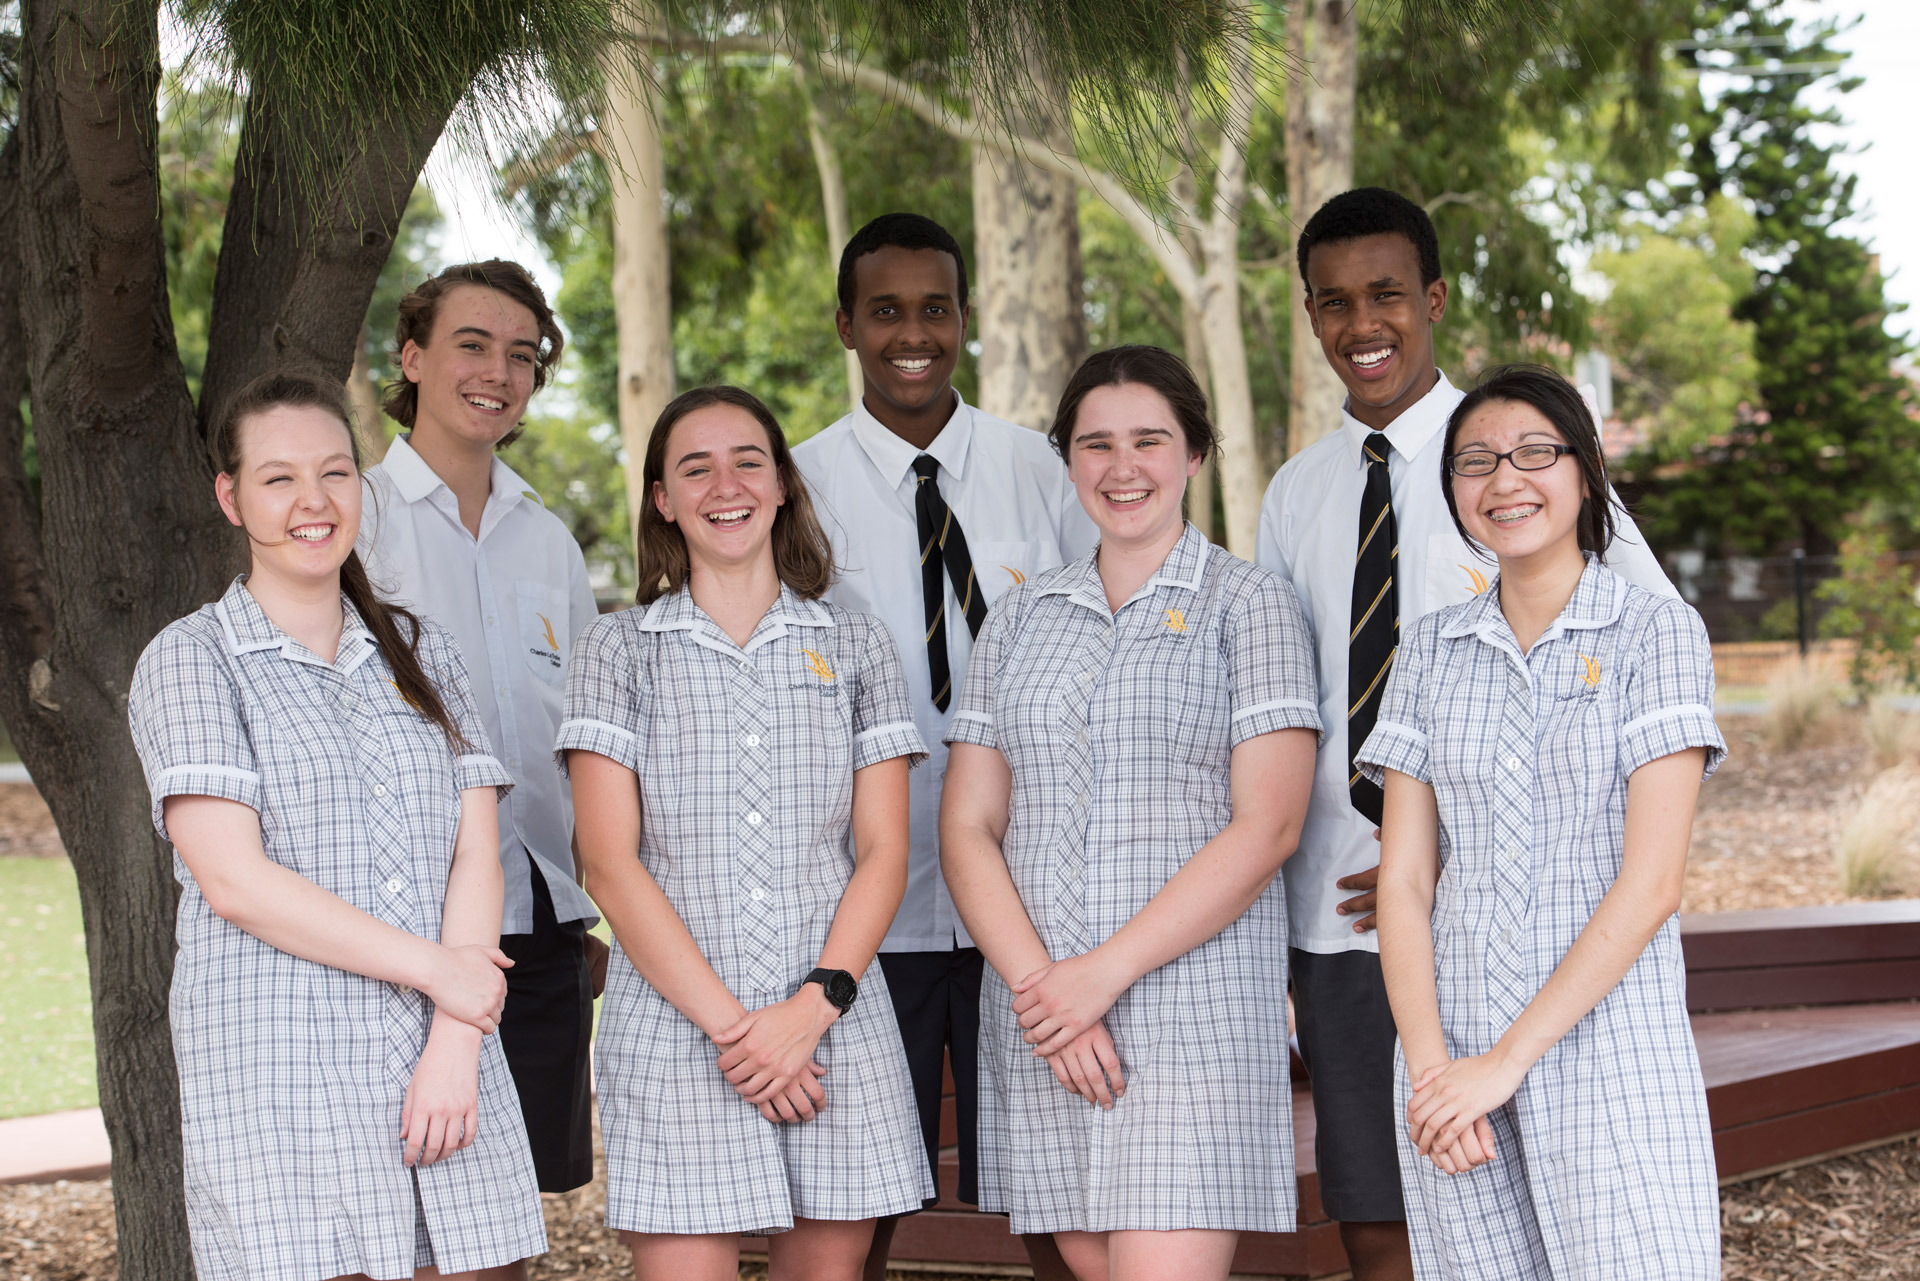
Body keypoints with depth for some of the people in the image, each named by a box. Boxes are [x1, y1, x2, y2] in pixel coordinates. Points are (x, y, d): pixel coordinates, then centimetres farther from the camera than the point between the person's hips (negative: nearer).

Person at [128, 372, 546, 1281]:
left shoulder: (423, 655, 16)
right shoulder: (190, 661, 3)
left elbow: (476, 858, 7)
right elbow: (234, 879, -8)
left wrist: (456, 1047, -7)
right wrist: (435, 969, -9)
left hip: (445, 1067, 4)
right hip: (279, 1076, -4)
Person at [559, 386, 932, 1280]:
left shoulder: (856, 647, 12)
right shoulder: (618, 649, 8)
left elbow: (882, 853, 7)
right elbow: (610, 863, 0)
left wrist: (815, 1006, -9)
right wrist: (726, 1022, -10)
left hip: (837, 1030, 2)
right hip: (674, 1030, -2)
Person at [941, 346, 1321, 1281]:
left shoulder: (1247, 603, 3)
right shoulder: (1021, 617, 15)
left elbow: (1267, 826, -7)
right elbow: (967, 827, 9)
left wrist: (1105, 973, -13)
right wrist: (1034, 981, -8)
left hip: (1193, 1002, -4)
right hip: (1040, 1012, 4)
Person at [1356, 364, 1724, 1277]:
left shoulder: (1656, 632, -1)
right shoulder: (1432, 652, 10)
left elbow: (1651, 880, -8)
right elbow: (1404, 876, 5)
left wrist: (1507, 1060, -12)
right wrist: (1427, 1063, -9)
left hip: (1607, 1041, -3)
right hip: (1453, 1051, 3)